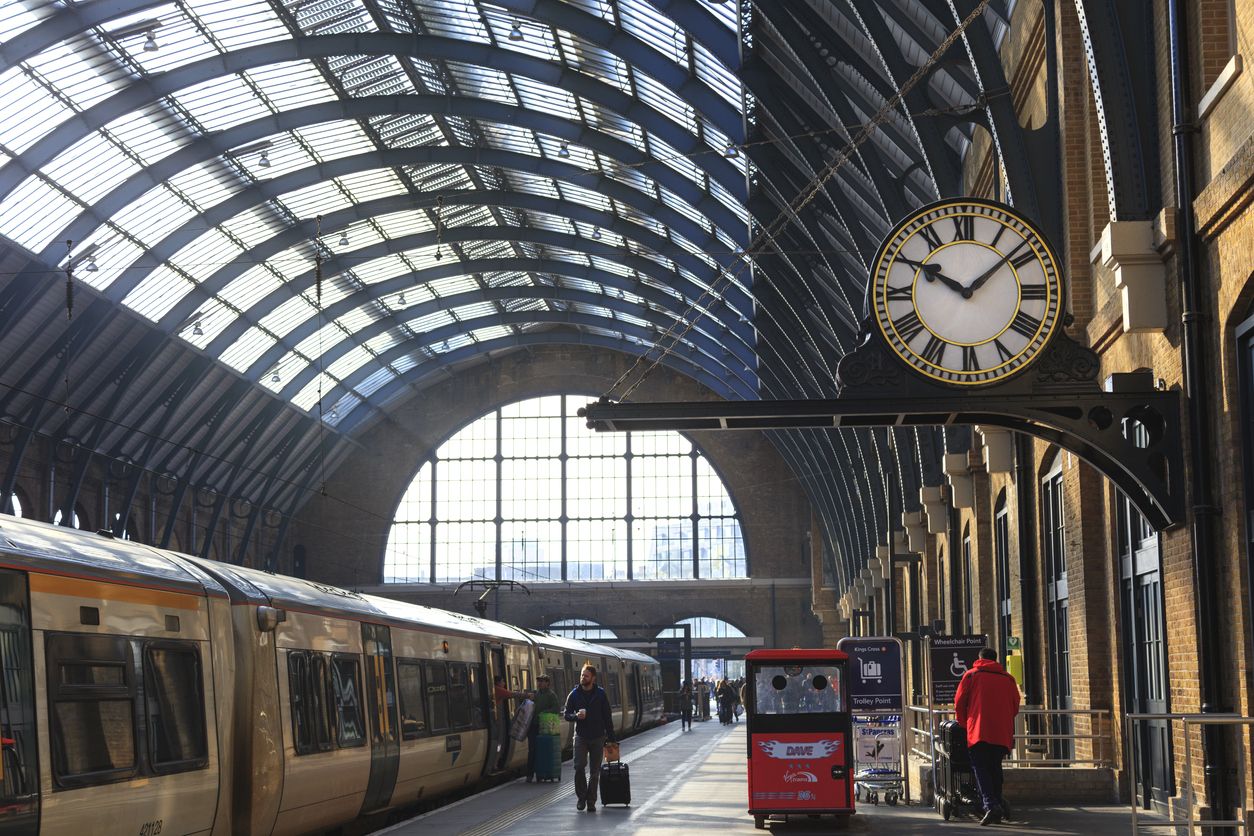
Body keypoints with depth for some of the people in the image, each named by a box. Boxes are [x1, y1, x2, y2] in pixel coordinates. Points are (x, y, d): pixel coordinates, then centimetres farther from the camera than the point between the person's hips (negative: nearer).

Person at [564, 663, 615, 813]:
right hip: (581, 736, 0)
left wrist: (610, 738, -1)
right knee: (579, 766, -15)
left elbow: (607, 717, 3)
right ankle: (581, 796, 2)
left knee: (595, 771, 4)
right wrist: (576, 715, -18)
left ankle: (591, 801, 12)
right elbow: (567, 714, 6)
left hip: (597, 737, 0)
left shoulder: (600, 694, 0)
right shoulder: (574, 694, 2)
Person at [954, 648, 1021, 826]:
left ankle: (991, 805, -23)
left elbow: (959, 703, 6)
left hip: (978, 732, -3)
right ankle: (998, 803, 15)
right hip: (1003, 734, 3)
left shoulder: (971, 675, 7)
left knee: (981, 769, -5)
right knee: (995, 769, 17)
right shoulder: (1008, 679, 14)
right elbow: (1015, 707, 17)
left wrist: (964, 724, 21)